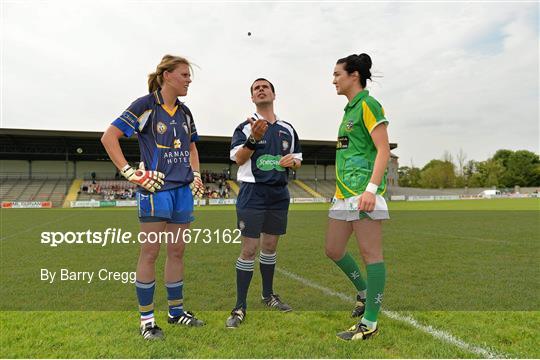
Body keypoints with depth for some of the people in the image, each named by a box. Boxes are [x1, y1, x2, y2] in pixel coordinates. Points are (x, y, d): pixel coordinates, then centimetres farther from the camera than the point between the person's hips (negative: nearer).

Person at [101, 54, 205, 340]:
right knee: (150, 252, 0)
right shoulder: (145, 105, -6)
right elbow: (108, 137, -8)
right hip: (155, 189, -7)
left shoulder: (185, 112, 14)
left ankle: (176, 311, 25)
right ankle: (146, 319, 13)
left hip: (183, 189, 7)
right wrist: (129, 172, -14)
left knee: (177, 251, 12)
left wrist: (196, 174, 14)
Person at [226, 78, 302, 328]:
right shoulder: (245, 127, -1)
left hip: (279, 194, 5)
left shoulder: (288, 129, 12)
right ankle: (240, 307, 3)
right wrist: (253, 139, -30)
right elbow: (238, 158, -14)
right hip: (252, 193, -4)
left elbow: (297, 160, 17)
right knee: (249, 249, -7)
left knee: (270, 246, 15)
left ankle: (268, 295, 31)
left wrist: (292, 161, -6)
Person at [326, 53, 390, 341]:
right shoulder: (349, 109, 20)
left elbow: (383, 150, -14)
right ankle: (364, 292, 33)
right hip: (343, 192, 9)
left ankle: (370, 323, 8)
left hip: (363, 191, -9)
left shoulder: (368, 105, -6)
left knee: (370, 253, -2)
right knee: (333, 250, 12)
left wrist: (371, 188, -23)